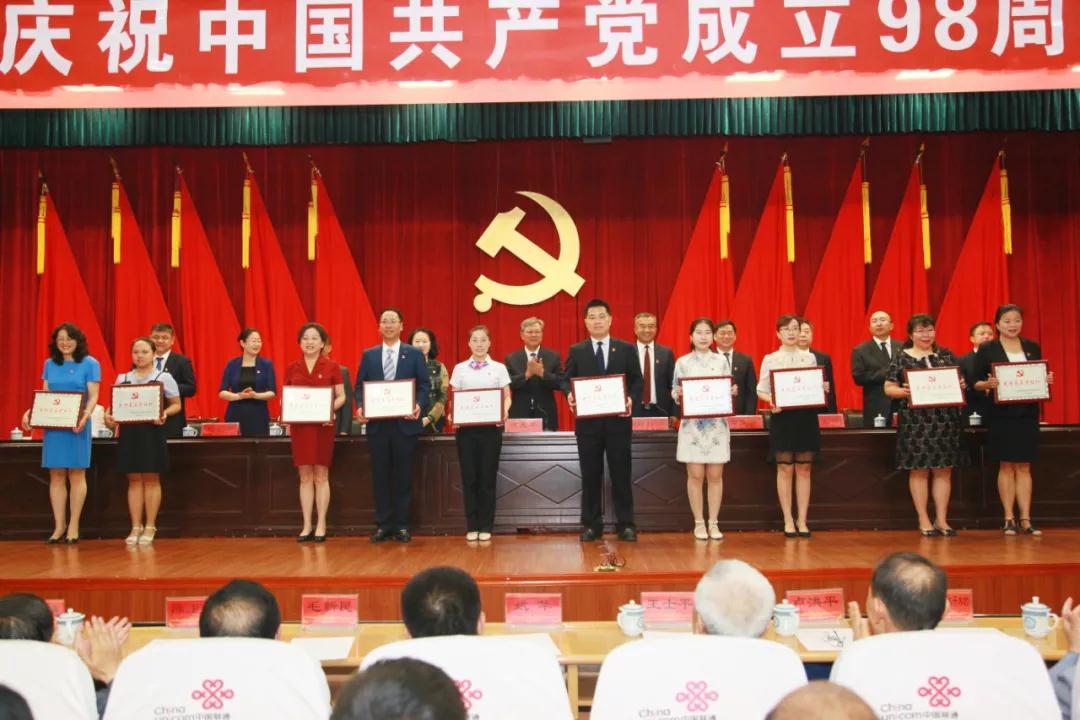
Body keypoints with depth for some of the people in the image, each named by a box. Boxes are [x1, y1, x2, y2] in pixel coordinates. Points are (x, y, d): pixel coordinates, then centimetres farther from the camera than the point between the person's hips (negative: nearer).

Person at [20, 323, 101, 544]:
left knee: (76, 475, 1)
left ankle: (73, 526, 6)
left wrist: (85, 415, -24)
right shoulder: (50, 364, 11)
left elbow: (93, 396, -6)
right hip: (53, 425, 4)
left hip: (77, 425, -4)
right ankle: (59, 526, 11)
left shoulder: (90, 363, 0)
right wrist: (30, 412, -4)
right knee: (56, 476, 5)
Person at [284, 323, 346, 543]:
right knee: (305, 477, 4)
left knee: (321, 476, 2)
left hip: (323, 426, -2)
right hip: (300, 426, 2)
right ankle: (307, 526, 10)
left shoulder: (332, 367, 1)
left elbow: (341, 396, 3)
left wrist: (331, 408, -16)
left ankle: (321, 526, 8)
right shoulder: (292, 369, 8)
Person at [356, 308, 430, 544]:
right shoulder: (369, 355, 10)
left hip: (405, 423, -2)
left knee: (403, 475, 3)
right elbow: (360, 385, 8)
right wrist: (360, 407, -10)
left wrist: (419, 405, -17)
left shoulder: (415, 354, 4)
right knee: (380, 475, 5)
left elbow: (424, 385, 1)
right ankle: (383, 524, 12)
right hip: (377, 423, 2)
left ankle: (401, 525, 11)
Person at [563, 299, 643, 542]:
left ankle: (625, 524, 10)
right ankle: (592, 525, 13)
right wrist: (570, 394, -16)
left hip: (618, 420, 0)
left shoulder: (626, 349, 7)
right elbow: (567, 381, 5)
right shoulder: (576, 351, 8)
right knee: (590, 475, 5)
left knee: (621, 473, 3)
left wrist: (631, 398, -13)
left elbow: (637, 380, 6)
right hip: (588, 421, 1)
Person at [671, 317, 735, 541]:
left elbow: (729, 390, 10)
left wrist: (733, 392, -12)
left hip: (717, 424, 1)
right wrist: (678, 394, -17)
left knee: (715, 475, 2)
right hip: (692, 425, -1)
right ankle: (699, 523, 10)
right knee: (695, 475, 0)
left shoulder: (721, 360, 8)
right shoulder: (683, 362, 4)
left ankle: (713, 522, 11)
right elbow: (674, 393, 5)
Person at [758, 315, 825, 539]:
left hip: (806, 416, 2)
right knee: (785, 469, 2)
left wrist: (823, 390, -10)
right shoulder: (770, 359, 3)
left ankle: (802, 520, 11)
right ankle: (788, 520, 9)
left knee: (803, 470, 5)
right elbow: (761, 390, 2)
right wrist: (771, 400, -18)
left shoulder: (810, 358, 10)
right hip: (782, 416, -2)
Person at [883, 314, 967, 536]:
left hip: (946, 420, 3)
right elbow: (888, 388, 1)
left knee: (944, 470, 5)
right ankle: (924, 521, 8)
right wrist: (904, 392, -18)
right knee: (919, 470, 0)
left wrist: (961, 385, -5)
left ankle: (942, 520, 13)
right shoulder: (901, 358, 3)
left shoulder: (946, 355, 12)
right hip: (915, 421, -3)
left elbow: (960, 380, 17)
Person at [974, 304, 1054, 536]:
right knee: (1006, 466, 2)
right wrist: (987, 384, -21)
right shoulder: (987, 349, 0)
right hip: (1001, 414, -3)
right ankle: (1009, 519, 8)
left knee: (1024, 466, 4)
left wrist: (1047, 379, -7)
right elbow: (976, 382, 0)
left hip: (1027, 413, 3)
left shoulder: (1032, 347, 10)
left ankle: (1025, 519, 7)